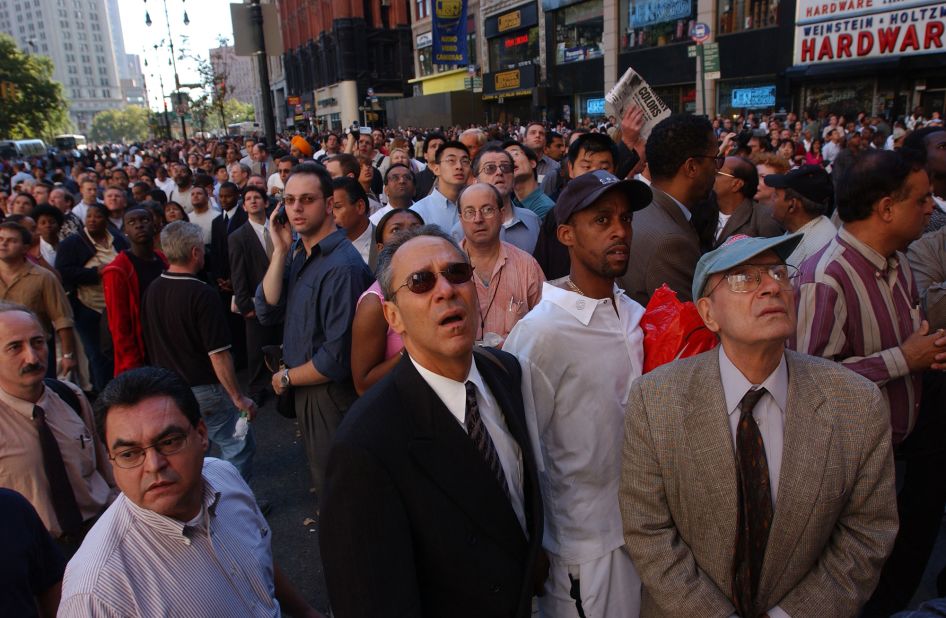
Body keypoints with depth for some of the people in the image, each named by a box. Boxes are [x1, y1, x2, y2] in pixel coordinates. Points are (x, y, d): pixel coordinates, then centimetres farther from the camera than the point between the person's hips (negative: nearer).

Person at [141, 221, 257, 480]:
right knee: (240, 445, 5)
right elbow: (218, 355, -23)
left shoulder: (153, 290, 1)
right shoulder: (202, 294, -22)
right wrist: (239, 398, -15)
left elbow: (150, 341, 13)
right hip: (202, 390, -8)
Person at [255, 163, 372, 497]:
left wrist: (287, 378, -8)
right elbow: (267, 312, -5)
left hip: (330, 393, -8)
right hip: (302, 387, 8)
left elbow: (338, 358, -25)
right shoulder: (296, 250, 2)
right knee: (320, 474, 26)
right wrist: (280, 249, -13)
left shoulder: (343, 266, -26)